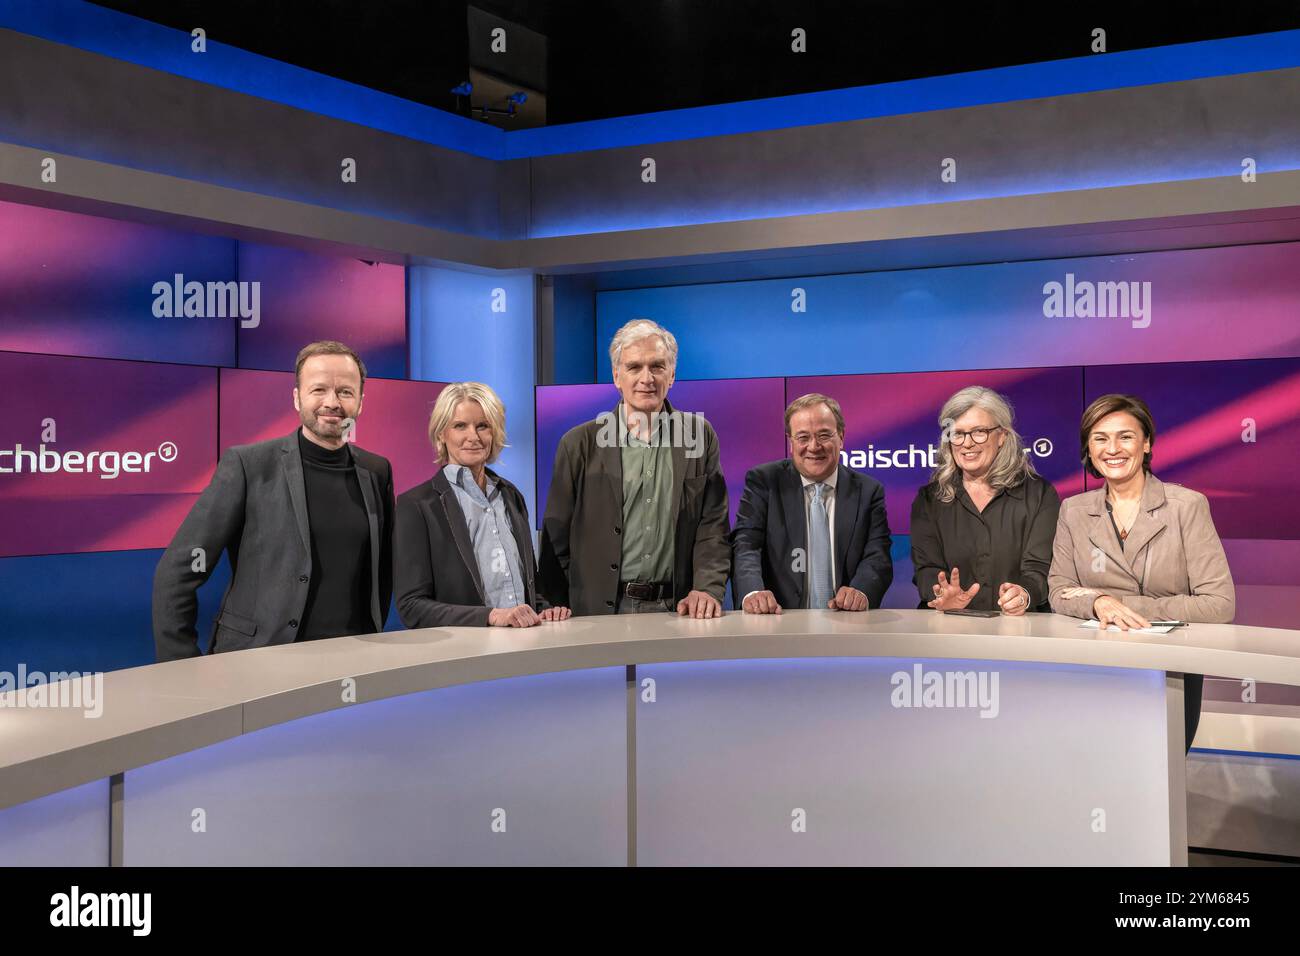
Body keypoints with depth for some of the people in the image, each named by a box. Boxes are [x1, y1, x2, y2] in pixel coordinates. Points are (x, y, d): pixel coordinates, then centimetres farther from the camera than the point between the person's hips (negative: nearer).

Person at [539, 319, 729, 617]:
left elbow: (712, 528, 6)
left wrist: (708, 590, -9)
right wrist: (557, 609, -4)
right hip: (601, 614, -3)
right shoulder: (579, 444, 4)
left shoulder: (699, 436, 9)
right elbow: (557, 537, 5)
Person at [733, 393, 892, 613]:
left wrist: (861, 592, -22)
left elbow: (877, 556, 2)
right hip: (780, 623, -1)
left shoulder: (869, 491, 10)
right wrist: (753, 592, -26)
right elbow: (746, 545, -5)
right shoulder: (763, 482, 6)